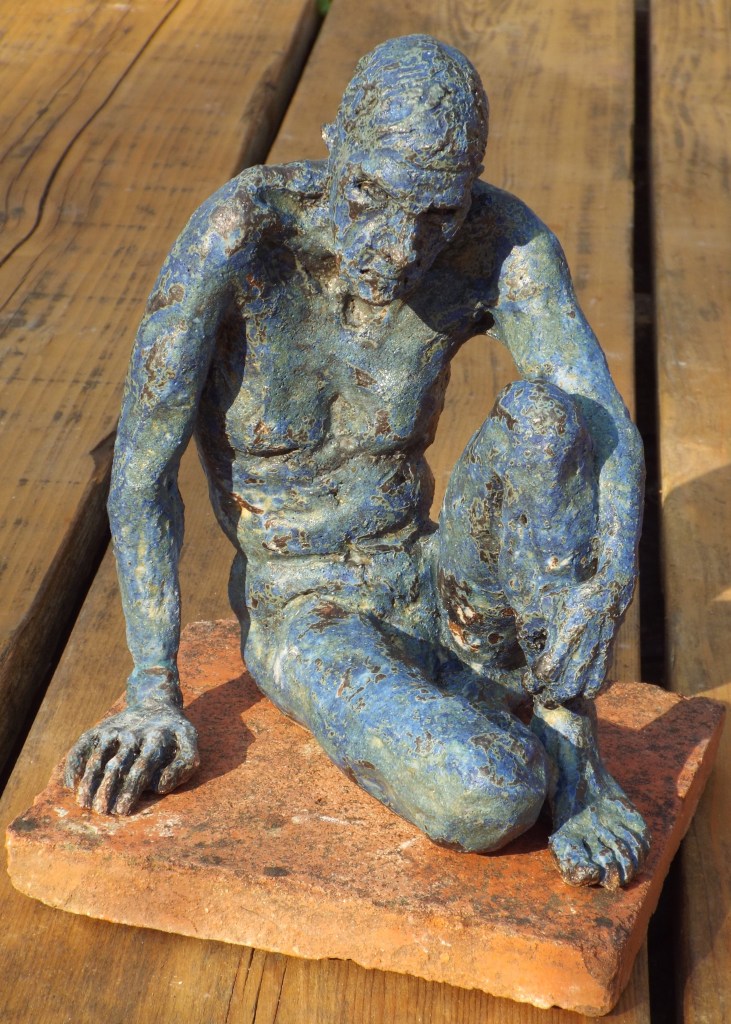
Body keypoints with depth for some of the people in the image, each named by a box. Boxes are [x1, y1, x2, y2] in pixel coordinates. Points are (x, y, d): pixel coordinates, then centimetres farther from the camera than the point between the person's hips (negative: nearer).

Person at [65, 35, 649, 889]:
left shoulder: (502, 242, -14)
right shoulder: (243, 228, -24)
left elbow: (610, 437, -17)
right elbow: (141, 468, -20)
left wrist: (610, 578, -37)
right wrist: (154, 695, -17)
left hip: (434, 591, 4)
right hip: (304, 624, -3)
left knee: (543, 415, -29)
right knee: (487, 802, -35)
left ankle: (570, 740, -17)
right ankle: (533, 744, 1)